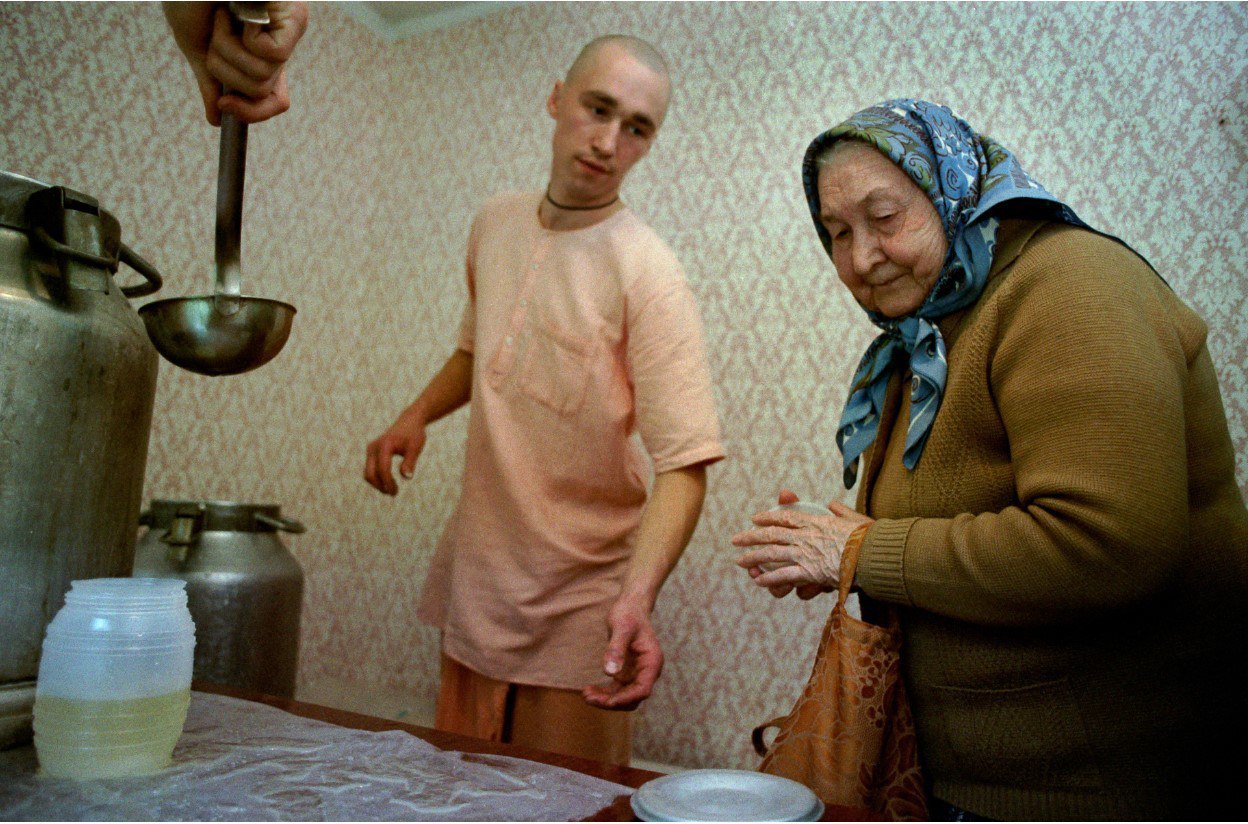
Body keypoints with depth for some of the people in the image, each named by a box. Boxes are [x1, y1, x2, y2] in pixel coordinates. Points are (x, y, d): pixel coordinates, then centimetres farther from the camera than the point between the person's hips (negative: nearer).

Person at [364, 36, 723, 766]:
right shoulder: (494, 223, 1)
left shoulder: (648, 274, -20)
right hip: (473, 580, 6)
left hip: (580, 607, -5)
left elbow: (684, 463, -24)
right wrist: (417, 415, 1)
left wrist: (638, 598, -38)